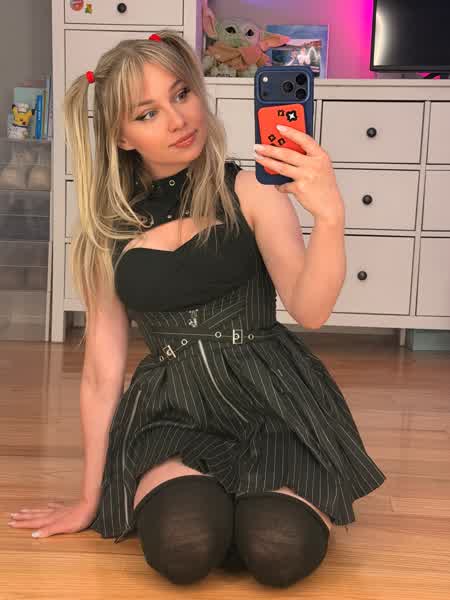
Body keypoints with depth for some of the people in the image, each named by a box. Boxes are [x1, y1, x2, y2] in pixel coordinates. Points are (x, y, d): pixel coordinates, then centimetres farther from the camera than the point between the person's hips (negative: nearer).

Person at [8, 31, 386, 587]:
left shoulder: (249, 191, -3)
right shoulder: (108, 233, 3)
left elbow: (310, 309, -15)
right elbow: (101, 375, 7)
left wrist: (329, 214, -34)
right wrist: (90, 499, 13)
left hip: (270, 397, -1)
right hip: (171, 408, 1)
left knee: (280, 552, -25)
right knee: (182, 548, -27)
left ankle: (247, 499, 10)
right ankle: (192, 492, 9)